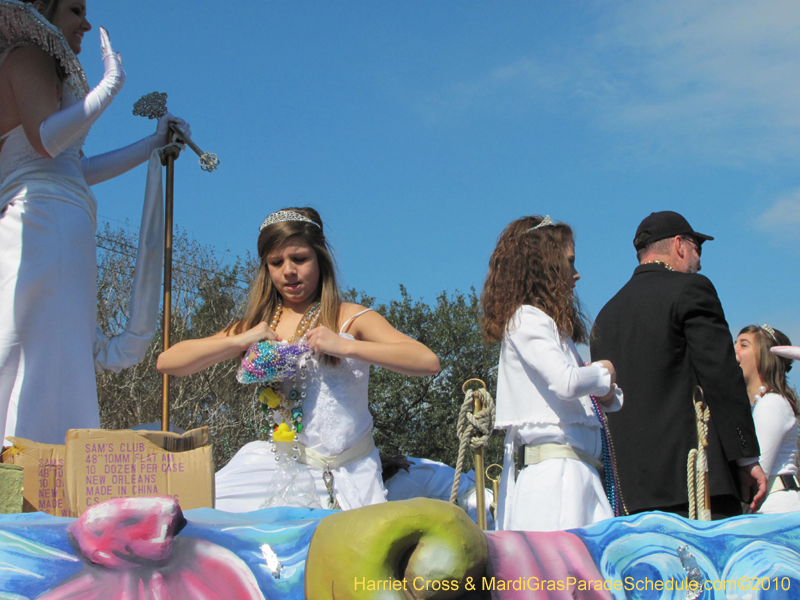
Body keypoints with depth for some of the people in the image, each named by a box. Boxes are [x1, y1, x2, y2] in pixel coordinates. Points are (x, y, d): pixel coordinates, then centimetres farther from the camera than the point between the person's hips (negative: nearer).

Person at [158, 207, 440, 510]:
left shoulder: (351, 319, 1)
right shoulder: (258, 326, 11)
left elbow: (429, 362, -13)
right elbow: (167, 362, 3)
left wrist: (343, 346, -21)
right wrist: (239, 341, -10)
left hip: (354, 478, -1)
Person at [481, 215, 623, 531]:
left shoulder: (549, 322, 23)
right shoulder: (526, 319, -5)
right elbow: (566, 383, -20)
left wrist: (607, 391, 0)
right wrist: (604, 372, 0)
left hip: (576, 468, 9)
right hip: (551, 466, -9)